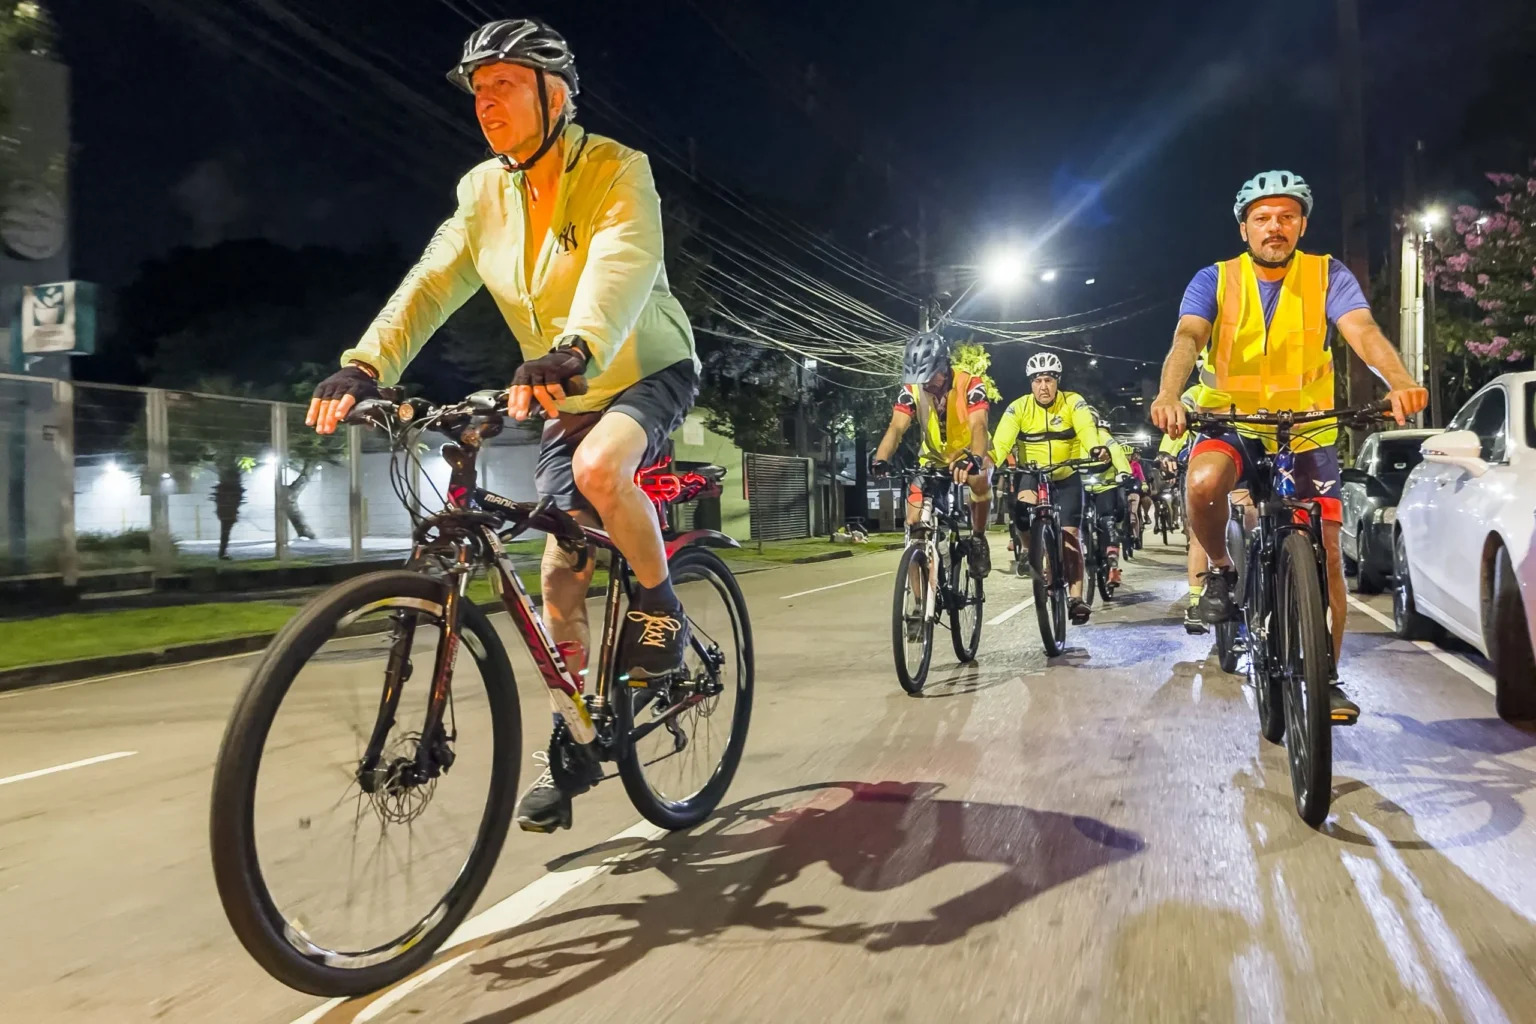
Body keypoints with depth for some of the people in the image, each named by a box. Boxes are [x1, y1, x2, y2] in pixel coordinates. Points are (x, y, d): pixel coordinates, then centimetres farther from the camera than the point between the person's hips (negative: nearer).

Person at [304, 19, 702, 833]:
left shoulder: (616, 172, -18)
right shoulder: (484, 193, -2)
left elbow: (621, 267, -37)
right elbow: (431, 283, -12)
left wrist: (574, 351, -56)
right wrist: (364, 367, -28)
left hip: (649, 373, -5)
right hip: (568, 400, 6)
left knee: (600, 469, -38)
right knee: (559, 574, 3)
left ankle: (660, 604, -10)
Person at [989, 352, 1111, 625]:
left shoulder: (1073, 402, -13)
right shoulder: (1018, 407, -13)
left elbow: (1087, 428, -31)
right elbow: (1002, 439, -26)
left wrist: (1096, 448, -54)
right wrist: (989, 459, -48)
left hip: (1067, 477, 0)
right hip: (1033, 474, 1)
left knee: (1069, 535, -7)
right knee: (1023, 507, -31)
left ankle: (1076, 597, -2)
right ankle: (1029, 550, -3)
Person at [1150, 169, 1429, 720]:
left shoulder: (1328, 275, -4)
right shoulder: (1215, 280, -5)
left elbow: (1363, 330, -21)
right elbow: (1187, 338, -22)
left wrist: (1399, 380, -42)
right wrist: (1169, 394, -43)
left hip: (1307, 429, 1)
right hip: (1231, 424, -1)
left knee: (1327, 551, -2)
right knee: (1203, 483, -35)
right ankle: (1221, 569, -4)